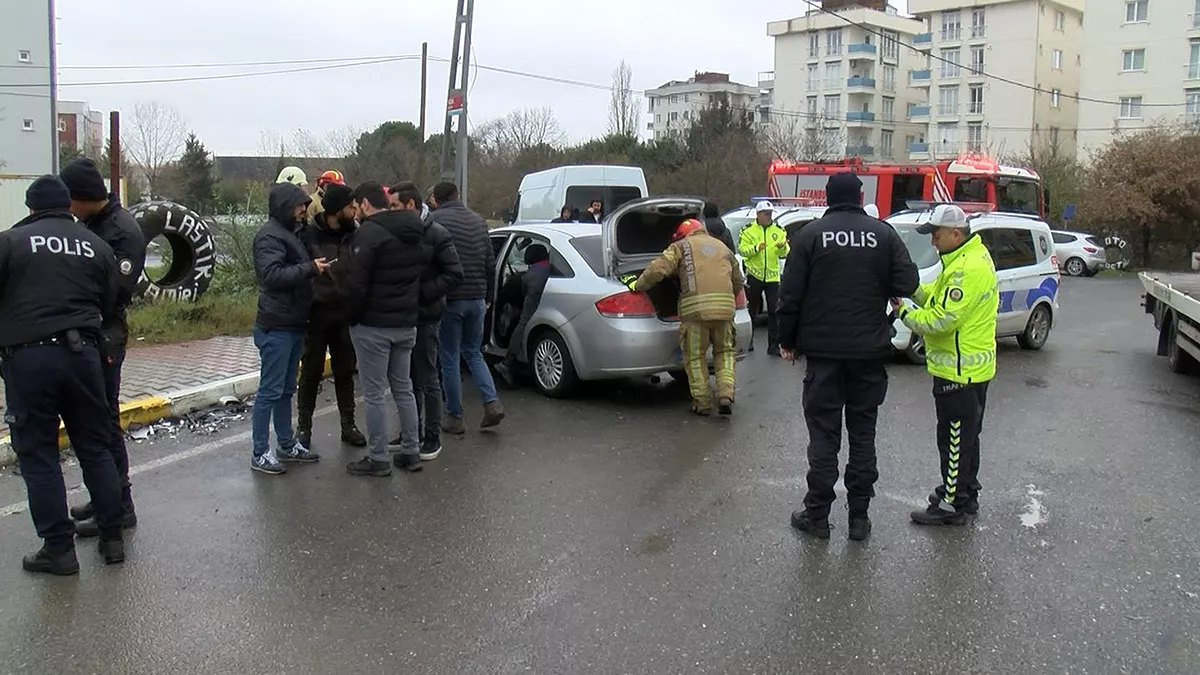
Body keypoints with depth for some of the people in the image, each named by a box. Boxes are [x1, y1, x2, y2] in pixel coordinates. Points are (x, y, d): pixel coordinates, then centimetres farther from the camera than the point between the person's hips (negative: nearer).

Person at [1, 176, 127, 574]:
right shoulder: (97, 246, 8)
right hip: (82, 353, 3)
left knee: (37, 454, 5)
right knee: (96, 447, 13)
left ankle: (58, 548, 8)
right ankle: (112, 537, 18)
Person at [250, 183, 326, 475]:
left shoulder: (292, 232, 18)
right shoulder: (269, 235, -12)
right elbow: (272, 274, -25)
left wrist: (316, 268, 10)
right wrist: (310, 268, -23)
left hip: (294, 325, 9)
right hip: (276, 327, -9)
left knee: (286, 390, 16)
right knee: (270, 391, -4)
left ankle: (287, 445, 24)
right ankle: (260, 453, 3)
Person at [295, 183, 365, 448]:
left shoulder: (354, 234, 2)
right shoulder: (309, 234, -11)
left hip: (346, 314, 4)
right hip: (317, 314, -3)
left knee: (345, 372, 12)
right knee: (311, 373, 7)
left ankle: (348, 425, 22)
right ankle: (304, 426, 20)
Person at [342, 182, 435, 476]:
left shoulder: (370, 232, -15)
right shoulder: (416, 234, 11)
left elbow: (357, 282, -19)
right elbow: (424, 274, 15)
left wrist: (352, 316, -7)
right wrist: (411, 307, 16)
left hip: (374, 325, -8)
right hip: (407, 323, 8)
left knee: (374, 393, 1)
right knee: (403, 387, 16)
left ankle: (378, 458, 7)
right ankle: (411, 452, 21)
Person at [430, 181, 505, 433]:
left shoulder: (435, 221, -9)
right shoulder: (478, 221, 9)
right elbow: (490, 264, 12)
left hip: (449, 299, -5)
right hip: (476, 299, 5)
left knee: (449, 360, 6)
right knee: (473, 353, 20)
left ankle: (454, 418, 11)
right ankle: (492, 402, 5)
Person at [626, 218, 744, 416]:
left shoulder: (681, 247, 12)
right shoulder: (723, 248, 27)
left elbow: (658, 269, -1)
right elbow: (738, 282, 30)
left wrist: (638, 286, 11)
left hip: (695, 307, -4)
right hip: (725, 306, 4)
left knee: (695, 357, 9)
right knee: (724, 352, 18)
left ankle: (702, 403, 12)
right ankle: (725, 396, 3)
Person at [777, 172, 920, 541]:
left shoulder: (810, 234, -4)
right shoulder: (884, 234, 1)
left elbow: (790, 295, -6)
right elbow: (908, 283, -6)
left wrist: (788, 340, 5)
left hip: (823, 349, -1)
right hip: (870, 349, 2)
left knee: (823, 434, 5)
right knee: (863, 435, 10)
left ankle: (817, 515, 9)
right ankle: (859, 517, 14)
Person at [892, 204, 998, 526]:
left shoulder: (969, 269, -24)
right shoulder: (971, 256, 9)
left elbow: (941, 320, -26)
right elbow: (940, 298, 13)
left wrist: (904, 312, -13)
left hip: (959, 371, -11)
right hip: (971, 366, 11)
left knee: (955, 439, 0)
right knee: (965, 436, 21)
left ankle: (953, 505, 9)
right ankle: (965, 493, 34)